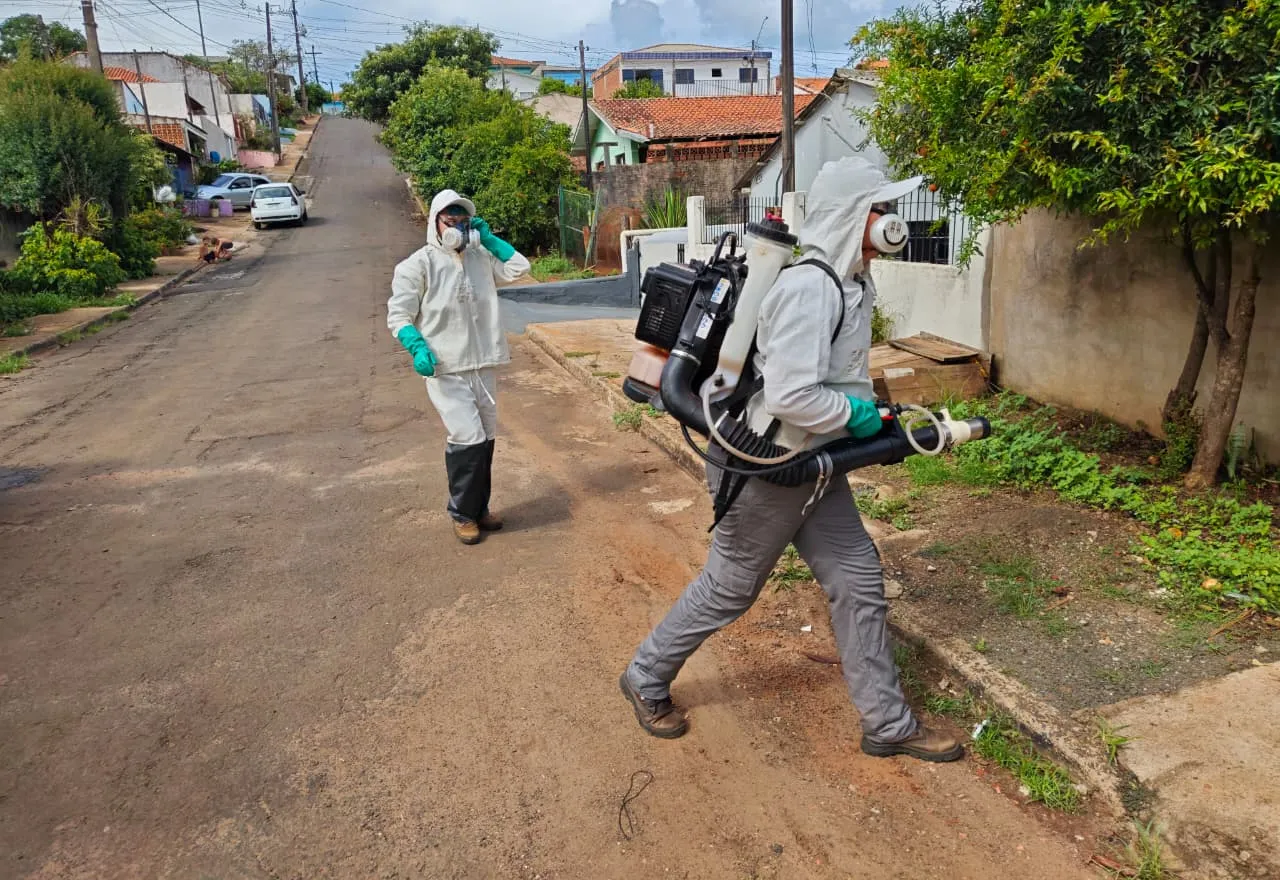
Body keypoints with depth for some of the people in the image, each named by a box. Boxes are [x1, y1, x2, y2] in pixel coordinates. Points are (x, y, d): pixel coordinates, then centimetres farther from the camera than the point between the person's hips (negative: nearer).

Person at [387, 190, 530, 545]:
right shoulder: (419, 264, -5)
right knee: (468, 439, -13)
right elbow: (398, 314, -6)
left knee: (485, 439, 11)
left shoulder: (481, 258, 9)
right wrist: (418, 348, -22)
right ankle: (462, 514, 5)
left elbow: (519, 267, 11)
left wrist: (488, 238, 6)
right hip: (446, 369, -6)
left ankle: (480, 508, 27)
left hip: (484, 365, 6)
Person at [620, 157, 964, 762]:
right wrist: (854, 415, -18)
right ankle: (646, 679, 34)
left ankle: (888, 724, 26)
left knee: (859, 580, 11)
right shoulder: (810, 288, -25)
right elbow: (789, 395, -34)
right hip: (764, 470, -9)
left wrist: (865, 409, 8)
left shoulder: (852, 283, 7)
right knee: (727, 591, 9)